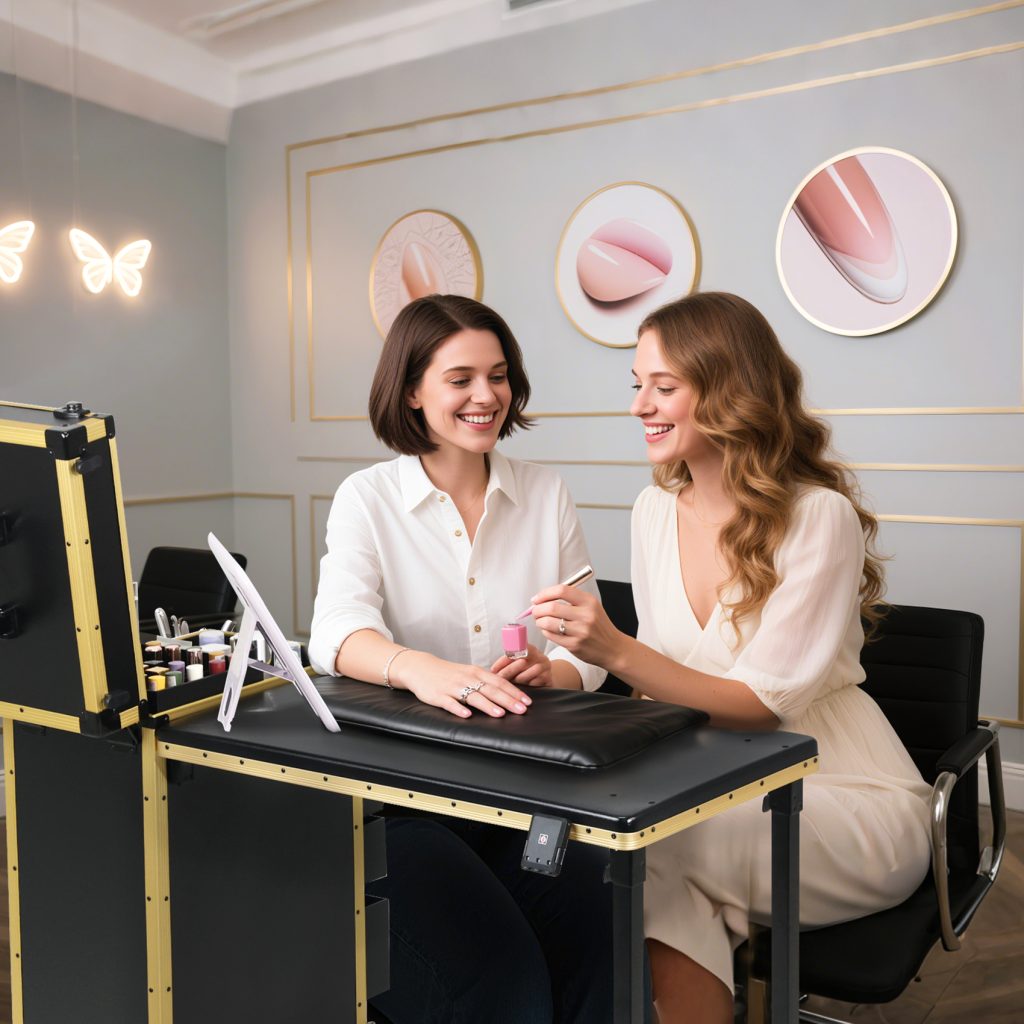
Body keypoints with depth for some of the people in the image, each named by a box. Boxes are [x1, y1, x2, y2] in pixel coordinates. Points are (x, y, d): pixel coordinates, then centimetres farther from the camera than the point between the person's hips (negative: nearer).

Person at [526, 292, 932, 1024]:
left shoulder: (820, 516, -16)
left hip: (845, 798, -4)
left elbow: (763, 705, -20)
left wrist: (617, 651, -33)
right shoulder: (655, 510, 2)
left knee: (654, 854, -29)